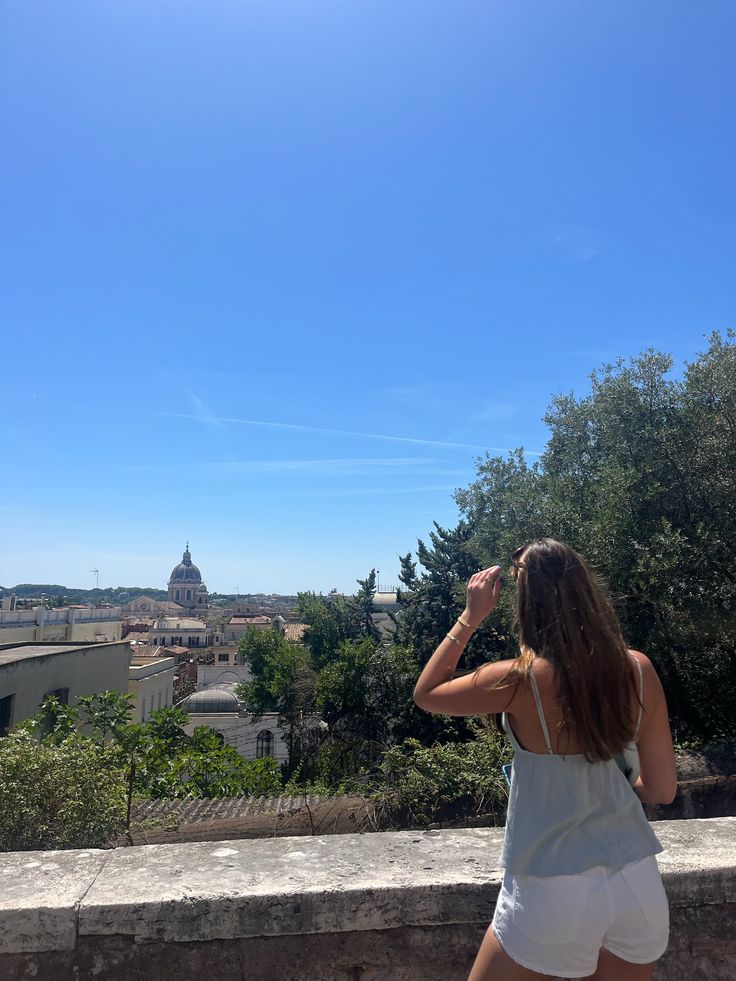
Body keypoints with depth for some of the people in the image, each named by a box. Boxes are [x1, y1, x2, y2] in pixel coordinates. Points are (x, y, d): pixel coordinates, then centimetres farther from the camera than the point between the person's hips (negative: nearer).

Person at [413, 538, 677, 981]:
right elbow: (663, 788, 0)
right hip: (639, 882, 5)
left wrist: (470, 617, -6)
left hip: (556, 891, -4)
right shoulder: (639, 668, -8)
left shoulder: (521, 680, -21)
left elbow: (425, 694, -5)